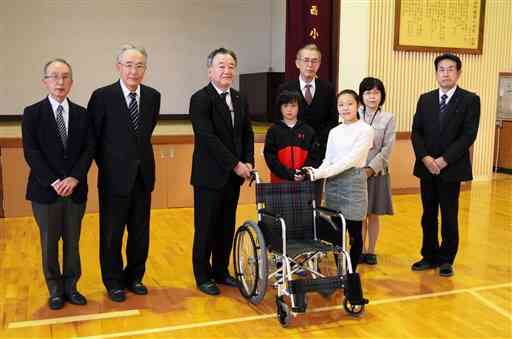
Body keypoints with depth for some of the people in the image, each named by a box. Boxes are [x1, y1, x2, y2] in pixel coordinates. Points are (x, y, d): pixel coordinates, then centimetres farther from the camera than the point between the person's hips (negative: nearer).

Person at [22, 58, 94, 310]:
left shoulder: (82, 114, 6)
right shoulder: (32, 113, -1)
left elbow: (89, 150, 0)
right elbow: (31, 153, -7)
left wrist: (74, 178, -14)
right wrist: (54, 182, -16)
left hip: (76, 190, 2)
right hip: (45, 190, -2)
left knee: (72, 242, 9)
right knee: (49, 243, 8)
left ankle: (70, 286, 22)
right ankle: (55, 290, 21)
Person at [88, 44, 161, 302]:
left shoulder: (153, 96, 2)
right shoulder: (102, 96, -11)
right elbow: (92, 137, -3)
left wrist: (139, 157, 12)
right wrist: (107, 163, 2)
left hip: (143, 176, 4)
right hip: (114, 177, -4)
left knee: (140, 232, 14)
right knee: (112, 234, 9)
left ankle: (134, 277, 31)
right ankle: (113, 282, 26)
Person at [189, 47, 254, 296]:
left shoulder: (240, 100, 11)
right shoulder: (200, 99, -12)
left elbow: (247, 134, 13)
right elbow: (208, 138, -19)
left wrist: (248, 163, -2)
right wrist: (235, 164, -18)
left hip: (233, 176, 6)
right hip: (209, 175, -6)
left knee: (227, 227, 13)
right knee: (206, 228, 5)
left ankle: (221, 271, 28)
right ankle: (203, 276, 18)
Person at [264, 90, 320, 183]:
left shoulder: (308, 131, 7)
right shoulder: (273, 131, 3)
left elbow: (313, 157, 5)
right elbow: (270, 157, -3)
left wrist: (303, 174, -12)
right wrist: (289, 173, -13)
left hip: (304, 180, 1)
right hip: (280, 180, -1)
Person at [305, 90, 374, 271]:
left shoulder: (365, 130, -5)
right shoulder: (334, 132, 12)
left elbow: (351, 159, -14)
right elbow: (328, 160, 11)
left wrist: (322, 173, -18)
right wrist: (316, 173, -9)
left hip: (353, 182, -4)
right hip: (333, 183, 5)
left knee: (354, 232, 2)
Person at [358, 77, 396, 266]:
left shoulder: (388, 118, 0)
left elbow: (387, 148, -5)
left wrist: (371, 169, -14)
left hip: (377, 172, 0)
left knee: (373, 215, 8)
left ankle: (371, 251, 19)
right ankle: (361, 250, 19)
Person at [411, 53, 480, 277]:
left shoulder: (470, 100, -3)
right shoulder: (425, 99, 9)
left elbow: (468, 135, -10)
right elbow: (416, 132, 4)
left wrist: (444, 160, -16)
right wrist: (425, 158, -11)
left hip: (452, 168, -3)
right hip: (426, 167, 4)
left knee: (449, 216, 5)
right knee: (428, 215, 11)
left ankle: (446, 260, 18)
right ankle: (430, 256, 23)